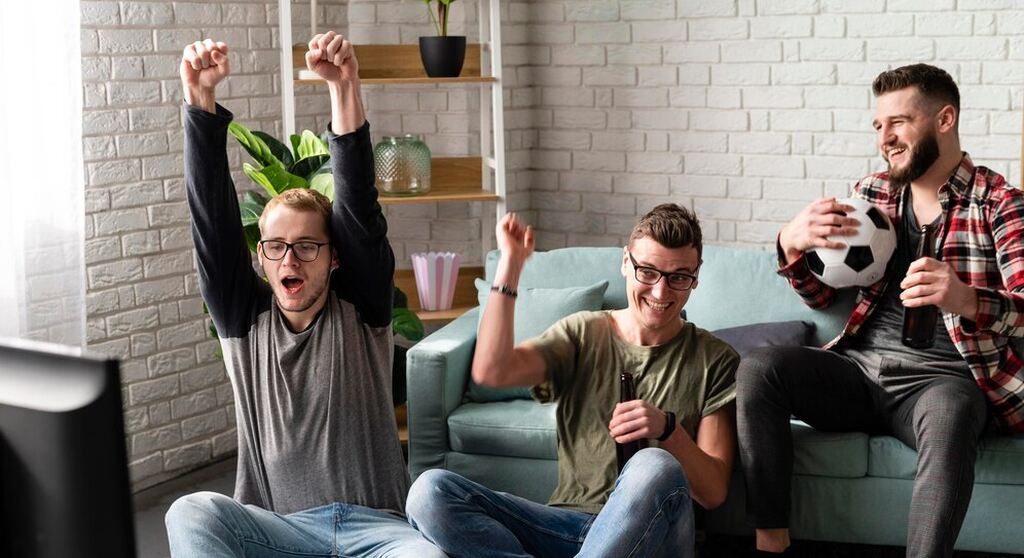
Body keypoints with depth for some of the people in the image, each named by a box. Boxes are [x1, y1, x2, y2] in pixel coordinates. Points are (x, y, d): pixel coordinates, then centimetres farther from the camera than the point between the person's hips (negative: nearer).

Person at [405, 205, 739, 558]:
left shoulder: (714, 360, 7)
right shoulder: (583, 334, 13)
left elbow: (713, 493, 0)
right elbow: (490, 372, -7)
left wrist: (667, 429, -18)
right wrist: (511, 263, -3)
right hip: (570, 525, 3)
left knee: (656, 467, -39)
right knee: (430, 492, -22)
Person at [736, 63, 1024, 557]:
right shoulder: (872, 194, 14)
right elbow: (819, 295, 17)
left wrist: (968, 299, -36)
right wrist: (792, 243, -6)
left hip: (943, 376, -5)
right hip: (860, 367, 5)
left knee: (949, 411, -39)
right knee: (757, 369, -21)